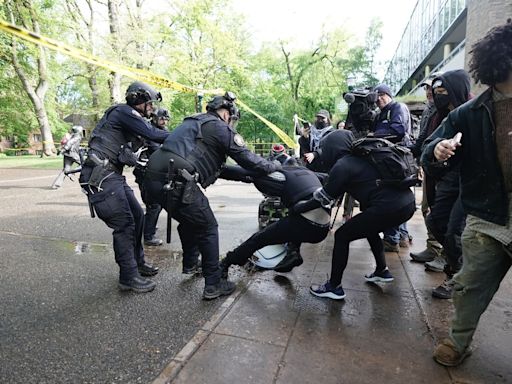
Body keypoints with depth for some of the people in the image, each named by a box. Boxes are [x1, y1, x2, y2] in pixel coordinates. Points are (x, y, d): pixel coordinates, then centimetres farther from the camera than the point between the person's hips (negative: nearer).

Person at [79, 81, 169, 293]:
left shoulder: (130, 117, 20)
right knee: (124, 224, -9)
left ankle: (137, 262, 27)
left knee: (137, 216, 12)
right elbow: (153, 134, -20)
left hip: (113, 176, 10)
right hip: (101, 177, -10)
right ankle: (129, 278, 1)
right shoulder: (123, 112, -10)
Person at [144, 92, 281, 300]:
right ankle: (213, 284, 14)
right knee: (207, 228, 6)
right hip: (175, 181, -9)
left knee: (189, 220, 29)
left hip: (153, 177, 9)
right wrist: (276, 166, 18)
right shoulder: (220, 127, 3)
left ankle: (190, 263, 47)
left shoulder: (192, 122, 29)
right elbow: (247, 158, 2)